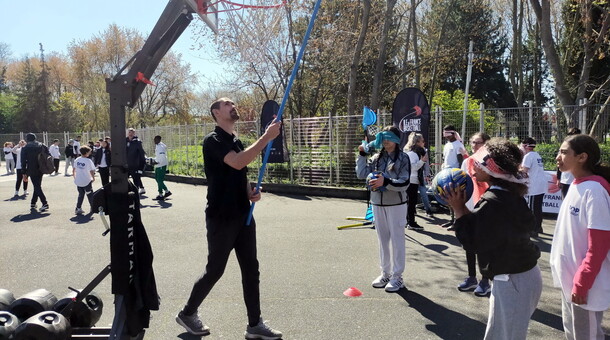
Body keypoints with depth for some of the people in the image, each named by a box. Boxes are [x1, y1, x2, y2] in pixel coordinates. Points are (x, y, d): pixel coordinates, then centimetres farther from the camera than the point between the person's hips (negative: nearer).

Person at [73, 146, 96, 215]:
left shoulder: (77, 160, 0)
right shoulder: (88, 161, -17)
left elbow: (74, 169, 10)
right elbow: (91, 171, -14)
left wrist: (74, 175, 28)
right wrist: (93, 178, 3)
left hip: (78, 181, 5)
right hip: (87, 181, -5)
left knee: (81, 194, 18)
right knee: (90, 195, 13)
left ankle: (78, 208, 10)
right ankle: (92, 208, 24)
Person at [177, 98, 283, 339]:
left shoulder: (236, 142, 15)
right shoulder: (213, 140, -11)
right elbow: (237, 163, -29)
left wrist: (251, 192, 3)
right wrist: (267, 137, -28)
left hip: (243, 216, 8)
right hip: (221, 218, -8)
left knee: (251, 269, 8)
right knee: (215, 270, 3)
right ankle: (187, 314, 26)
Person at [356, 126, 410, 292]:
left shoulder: (403, 158, -6)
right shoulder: (376, 157, 7)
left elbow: (404, 183, -14)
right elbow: (361, 174, 0)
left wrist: (385, 182, -25)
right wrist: (362, 155, -2)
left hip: (396, 205, -5)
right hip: (377, 205, 5)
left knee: (397, 240, 2)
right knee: (382, 240, 13)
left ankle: (397, 277, 13)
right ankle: (385, 273, 26)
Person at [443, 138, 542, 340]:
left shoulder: (493, 202, -25)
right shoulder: (510, 194, 5)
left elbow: (473, 242, -18)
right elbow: (484, 228, 11)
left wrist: (458, 210, -13)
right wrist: (464, 208, 3)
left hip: (512, 282, -9)